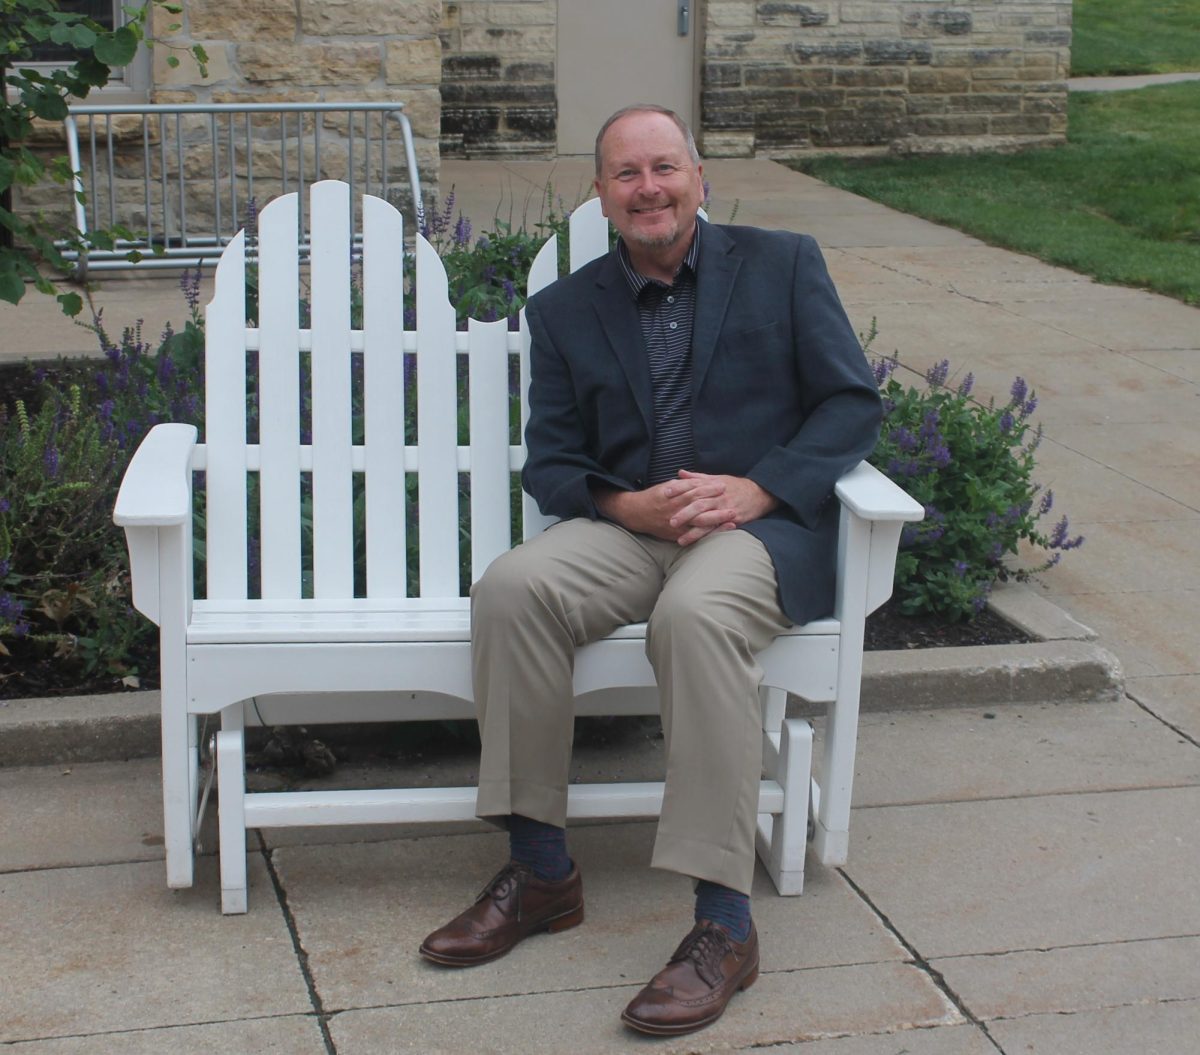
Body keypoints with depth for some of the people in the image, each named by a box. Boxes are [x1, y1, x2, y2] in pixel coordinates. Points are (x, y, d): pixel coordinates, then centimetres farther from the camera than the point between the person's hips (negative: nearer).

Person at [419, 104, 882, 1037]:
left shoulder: (782, 266, 9)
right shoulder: (566, 310, 16)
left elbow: (854, 401, 2)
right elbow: (551, 465, 11)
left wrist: (755, 487, -14)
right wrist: (628, 505, -12)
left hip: (763, 523, -3)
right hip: (628, 528, 4)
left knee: (695, 611, -37)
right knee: (512, 589, -27)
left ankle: (725, 923, -33)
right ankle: (541, 871, -14)